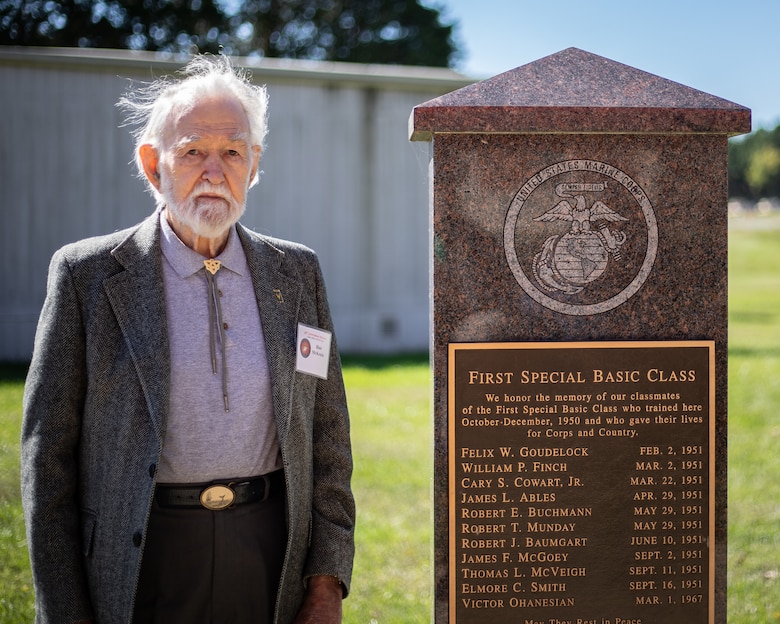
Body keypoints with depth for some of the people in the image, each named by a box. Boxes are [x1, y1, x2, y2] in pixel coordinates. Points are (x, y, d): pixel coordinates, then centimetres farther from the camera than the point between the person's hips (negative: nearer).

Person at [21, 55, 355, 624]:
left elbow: (327, 434, 9)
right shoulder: (87, 274, -3)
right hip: (143, 566, -2)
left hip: (273, 562, 2)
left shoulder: (297, 274, 6)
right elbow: (48, 451, -3)